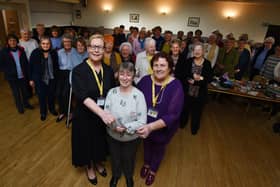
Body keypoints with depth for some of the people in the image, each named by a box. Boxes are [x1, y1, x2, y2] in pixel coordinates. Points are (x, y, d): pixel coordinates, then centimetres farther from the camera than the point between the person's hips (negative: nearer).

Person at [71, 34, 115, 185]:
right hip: (85, 117, -3)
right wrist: (102, 113, -40)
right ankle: (89, 167, 47)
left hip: (105, 116, 4)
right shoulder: (79, 70, -16)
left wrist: (108, 113, -9)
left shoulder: (108, 70, -3)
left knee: (100, 142, 22)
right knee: (87, 143, 17)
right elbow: (83, 96, -28)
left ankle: (98, 163, 52)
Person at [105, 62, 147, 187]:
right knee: (115, 157, 27)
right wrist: (114, 126, -26)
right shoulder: (111, 92, -14)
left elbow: (142, 121, -20)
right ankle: (115, 175, 60)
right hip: (112, 135, 2)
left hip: (131, 137, -2)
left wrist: (125, 128, -26)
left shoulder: (138, 95, -22)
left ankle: (129, 176, 59)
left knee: (128, 159, 25)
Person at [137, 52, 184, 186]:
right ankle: (146, 164, 63)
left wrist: (151, 126, -42)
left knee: (159, 149, 26)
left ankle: (153, 170, 58)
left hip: (163, 129, -2)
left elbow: (172, 115, -30)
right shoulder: (145, 80, -16)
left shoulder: (176, 87, -25)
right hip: (145, 126, 2)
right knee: (147, 145, 30)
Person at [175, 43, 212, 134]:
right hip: (187, 91, 1)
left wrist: (200, 78, -24)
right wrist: (189, 79, -16)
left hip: (200, 93, -1)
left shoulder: (207, 63, -6)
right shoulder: (188, 61, -4)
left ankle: (194, 128, 37)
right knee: (185, 108, 18)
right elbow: (180, 74, -2)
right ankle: (182, 123, 45)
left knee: (197, 111, 14)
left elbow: (210, 78, -7)